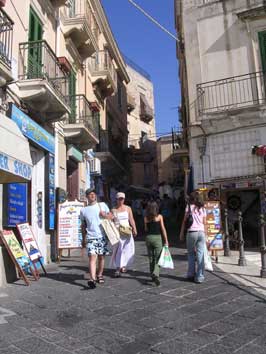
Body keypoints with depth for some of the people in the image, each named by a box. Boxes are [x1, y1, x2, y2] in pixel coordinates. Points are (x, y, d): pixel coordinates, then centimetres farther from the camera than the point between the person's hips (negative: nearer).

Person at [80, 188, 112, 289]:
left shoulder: (102, 205, 7)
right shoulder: (83, 210, 8)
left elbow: (111, 216, 12)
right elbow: (83, 226, 15)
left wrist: (105, 215, -9)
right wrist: (83, 239, 15)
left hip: (102, 236, 1)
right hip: (91, 237, -1)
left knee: (101, 257, 9)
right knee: (92, 257, -15)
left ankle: (99, 275, 27)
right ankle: (92, 279, -23)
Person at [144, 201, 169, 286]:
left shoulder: (146, 218, 2)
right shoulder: (159, 216, -4)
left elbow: (146, 229, 10)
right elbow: (163, 229, -4)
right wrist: (166, 240, 0)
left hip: (148, 238, 3)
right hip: (157, 237, -3)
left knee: (151, 258, 15)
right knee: (157, 259, -1)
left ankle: (153, 275, 23)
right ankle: (155, 274, -20)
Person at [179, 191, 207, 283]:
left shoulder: (189, 206, 2)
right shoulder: (203, 208, 11)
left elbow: (184, 221, 1)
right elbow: (204, 223, 11)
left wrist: (181, 233, 6)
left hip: (192, 232, -3)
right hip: (201, 232, 3)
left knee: (190, 253, 12)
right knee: (200, 254, 3)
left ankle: (191, 274, 12)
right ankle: (199, 277, 4)